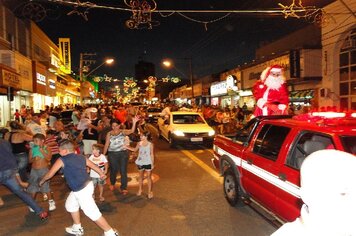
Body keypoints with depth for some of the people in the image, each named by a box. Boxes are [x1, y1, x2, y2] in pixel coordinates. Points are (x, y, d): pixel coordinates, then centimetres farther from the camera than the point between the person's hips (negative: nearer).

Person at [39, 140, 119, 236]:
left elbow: (49, 174, 4)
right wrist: (102, 174, 38)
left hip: (82, 191, -9)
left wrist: (42, 181, 26)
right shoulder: (81, 157, 9)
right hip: (87, 185, 9)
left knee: (93, 213, 0)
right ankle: (77, 228, 42)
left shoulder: (62, 160, -7)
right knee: (70, 204, 27)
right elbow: (94, 166, 20)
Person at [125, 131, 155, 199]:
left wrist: (152, 164, -6)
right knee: (140, 177, 17)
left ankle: (149, 191, 17)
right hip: (140, 163, 4)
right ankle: (140, 190, 33)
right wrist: (126, 147, 9)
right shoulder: (139, 143, -1)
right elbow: (135, 149, 16)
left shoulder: (150, 144, -11)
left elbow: (152, 154, -6)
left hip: (148, 163, -4)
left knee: (149, 177, 6)